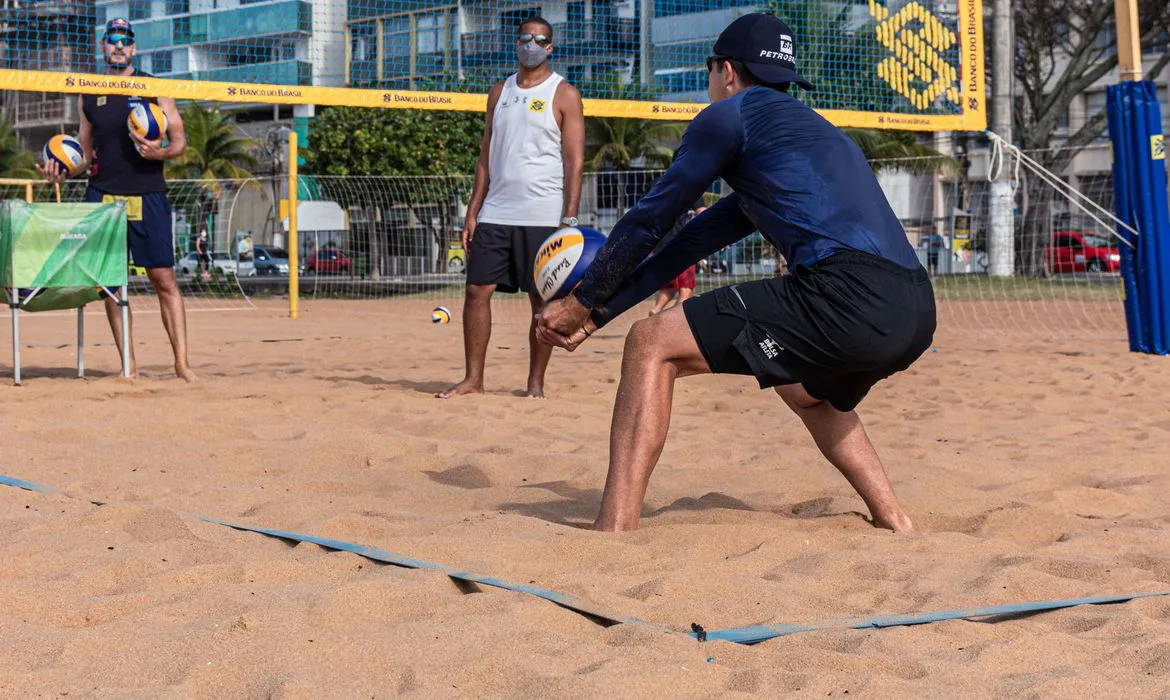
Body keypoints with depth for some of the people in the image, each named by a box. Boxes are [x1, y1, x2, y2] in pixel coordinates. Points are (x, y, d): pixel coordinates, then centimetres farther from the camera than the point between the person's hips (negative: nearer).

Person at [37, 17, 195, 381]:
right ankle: (129, 365, 7)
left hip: (147, 197, -3)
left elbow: (180, 142, 3)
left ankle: (181, 362, -4)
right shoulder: (89, 95, 12)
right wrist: (62, 170, 0)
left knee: (164, 280, -6)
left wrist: (159, 152, -18)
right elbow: (86, 151, 19)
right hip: (102, 196, 3)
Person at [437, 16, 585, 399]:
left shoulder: (564, 95, 0)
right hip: (495, 213, 5)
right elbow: (486, 156, 15)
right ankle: (473, 379, 6)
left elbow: (574, 162, -5)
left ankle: (535, 383, 9)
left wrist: (569, 220, -14)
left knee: (543, 301, 0)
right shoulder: (500, 92, 15)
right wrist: (472, 213, 8)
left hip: (543, 217, -4)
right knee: (477, 290, -1)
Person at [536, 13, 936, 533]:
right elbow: (699, 240, 36)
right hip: (917, 313, 9)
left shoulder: (730, 115, 9)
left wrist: (582, 303, 28)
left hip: (850, 299, -9)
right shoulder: (807, 125, 35)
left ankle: (612, 542, -12)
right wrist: (599, 313, 37)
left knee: (651, 345, -2)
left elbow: (648, 219, 14)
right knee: (807, 390, 39)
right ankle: (898, 532, 31)